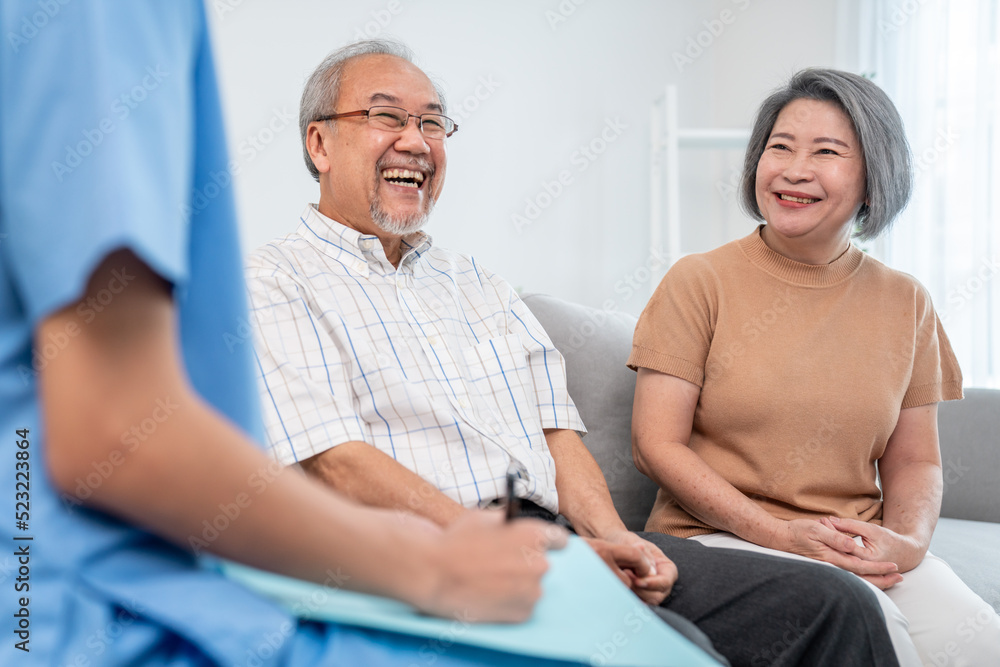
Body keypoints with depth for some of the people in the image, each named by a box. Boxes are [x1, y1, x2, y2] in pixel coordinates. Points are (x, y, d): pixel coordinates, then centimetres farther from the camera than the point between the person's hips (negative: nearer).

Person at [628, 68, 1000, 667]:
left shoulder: (905, 303, 11)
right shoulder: (700, 282, 0)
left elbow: (914, 461, 14)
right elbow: (657, 444, -5)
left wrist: (906, 540, -9)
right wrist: (780, 535, -15)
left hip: (859, 547, 4)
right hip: (719, 535, -3)